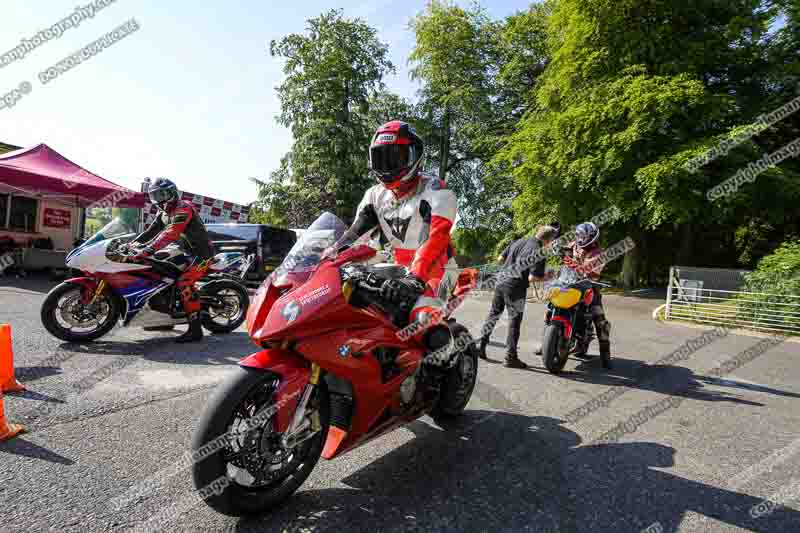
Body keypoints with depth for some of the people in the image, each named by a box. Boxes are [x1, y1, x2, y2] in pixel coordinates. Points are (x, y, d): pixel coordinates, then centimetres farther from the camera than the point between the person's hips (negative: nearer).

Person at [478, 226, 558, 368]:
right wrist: (546, 277, 1)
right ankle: (510, 357, 8)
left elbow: (500, 258, 13)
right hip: (515, 287, -6)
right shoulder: (540, 254, -10)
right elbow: (532, 278, -16)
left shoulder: (519, 241, 10)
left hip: (500, 280, 6)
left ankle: (481, 345, 20)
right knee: (514, 321, 3)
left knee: (493, 314, 18)